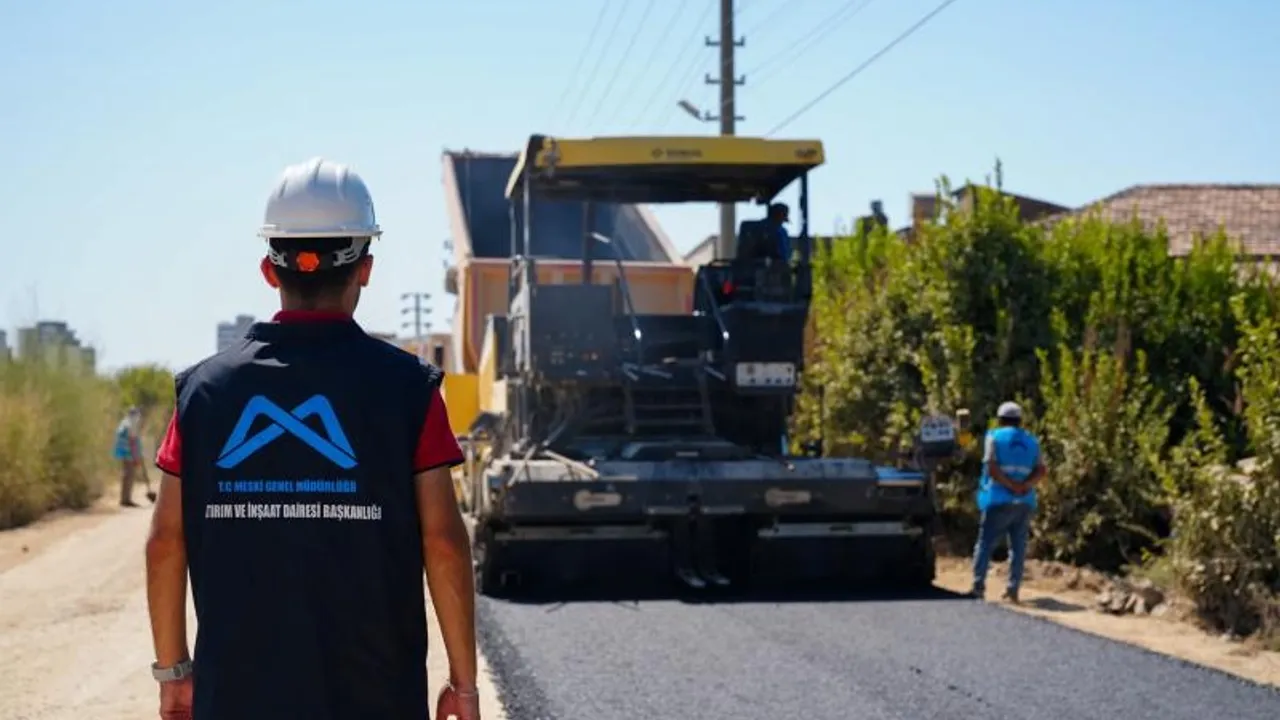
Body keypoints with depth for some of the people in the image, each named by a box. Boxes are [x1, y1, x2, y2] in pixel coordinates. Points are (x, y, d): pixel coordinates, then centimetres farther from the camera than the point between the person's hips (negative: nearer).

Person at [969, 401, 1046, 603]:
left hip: (999, 500, -4)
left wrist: (1011, 485, -11)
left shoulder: (995, 437, 1)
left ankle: (978, 585, -10)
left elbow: (992, 467, -12)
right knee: (1018, 546, 6)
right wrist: (1025, 485, -11)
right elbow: (1040, 471, 2)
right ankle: (1013, 589, 1)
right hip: (1025, 502, 4)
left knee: (985, 543, -1)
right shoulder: (1031, 441, 14)